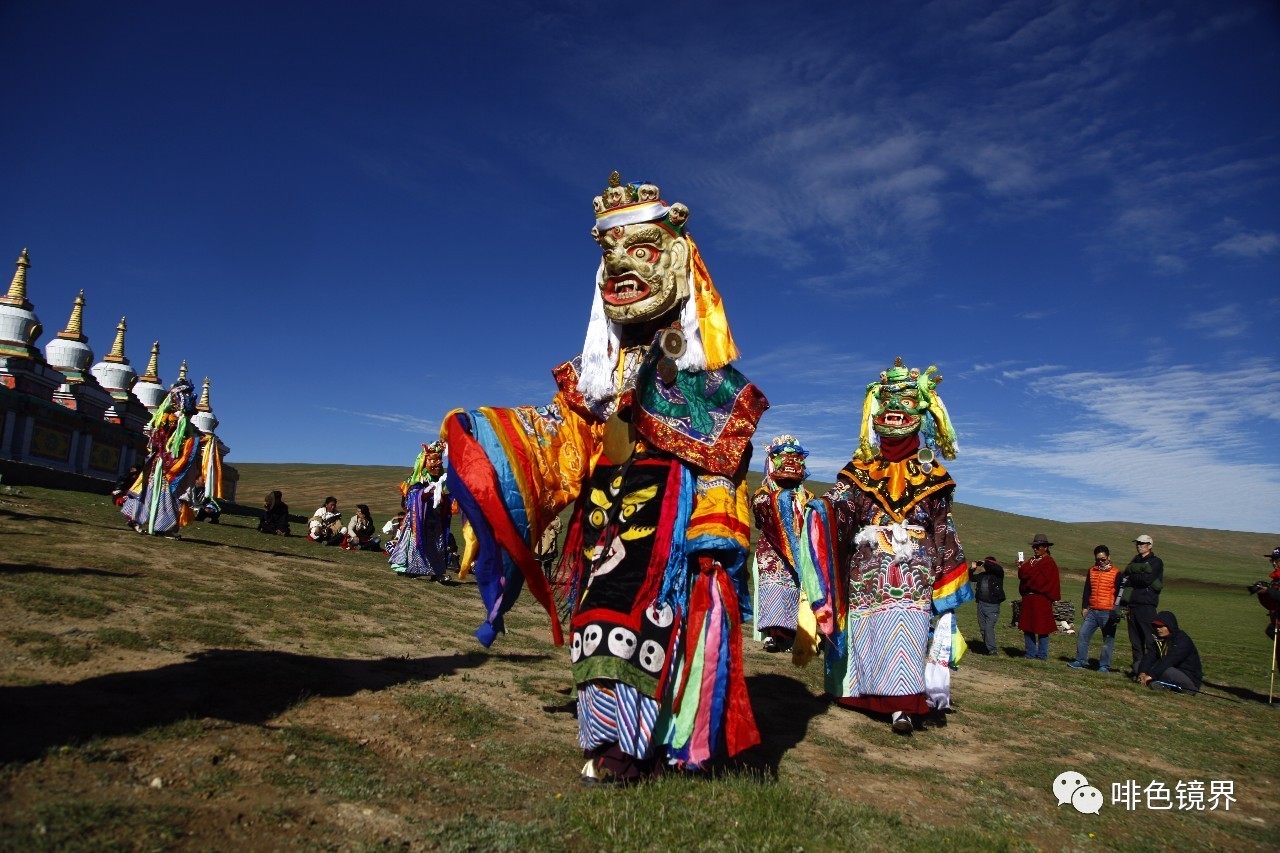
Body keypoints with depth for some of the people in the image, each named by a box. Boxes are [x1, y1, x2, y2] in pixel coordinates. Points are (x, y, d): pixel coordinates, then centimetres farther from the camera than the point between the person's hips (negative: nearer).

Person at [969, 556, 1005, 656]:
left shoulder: (998, 574, -3)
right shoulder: (982, 575, 12)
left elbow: (998, 568, -24)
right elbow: (971, 578, 23)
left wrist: (985, 562, -14)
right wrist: (972, 568, 8)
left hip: (992, 605, -6)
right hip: (981, 604, 6)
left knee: (989, 627, -15)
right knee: (982, 628, 12)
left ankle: (992, 649, -11)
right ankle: (986, 647, 22)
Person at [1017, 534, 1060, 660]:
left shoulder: (1049, 562, -7)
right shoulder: (1032, 560, 16)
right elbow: (1023, 575, 9)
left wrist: (1024, 567, -6)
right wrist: (1023, 567, -10)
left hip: (1041, 600, -7)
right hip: (1028, 599, 7)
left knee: (1042, 629, 1)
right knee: (1027, 628, 9)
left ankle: (1042, 655, 9)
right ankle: (1031, 654, 16)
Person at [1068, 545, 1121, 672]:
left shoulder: (1116, 573, -2)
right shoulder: (1092, 571, 12)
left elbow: (1119, 594, -3)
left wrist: (1116, 612, -8)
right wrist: (1084, 607, 9)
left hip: (1107, 613, -4)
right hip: (1092, 611, 5)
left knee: (1108, 640, 2)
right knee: (1083, 635, 0)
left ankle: (1104, 665, 10)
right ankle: (1081, 661, 7)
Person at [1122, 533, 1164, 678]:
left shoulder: (1156, 562, 1)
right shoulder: (1135, 561, 21)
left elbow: (1147, 579, -14)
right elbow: (1124, 578, 12)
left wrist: (1130, 579, 0)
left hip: (1146, 605, -6)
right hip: (1132, 604, 6)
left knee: (1149, 638, -8)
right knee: (1135, 639, 7)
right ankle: (1137, 665, 11)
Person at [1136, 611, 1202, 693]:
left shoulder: (1182, 640, -18)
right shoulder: (1158, 640, 7)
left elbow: (1169, 661, -31)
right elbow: (1149, 656, -7)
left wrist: (1151, 675, -37)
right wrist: (1142, 672, -27)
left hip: (1190, 678, -8)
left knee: (1166, 671, -39)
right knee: (1138, 664, -3)